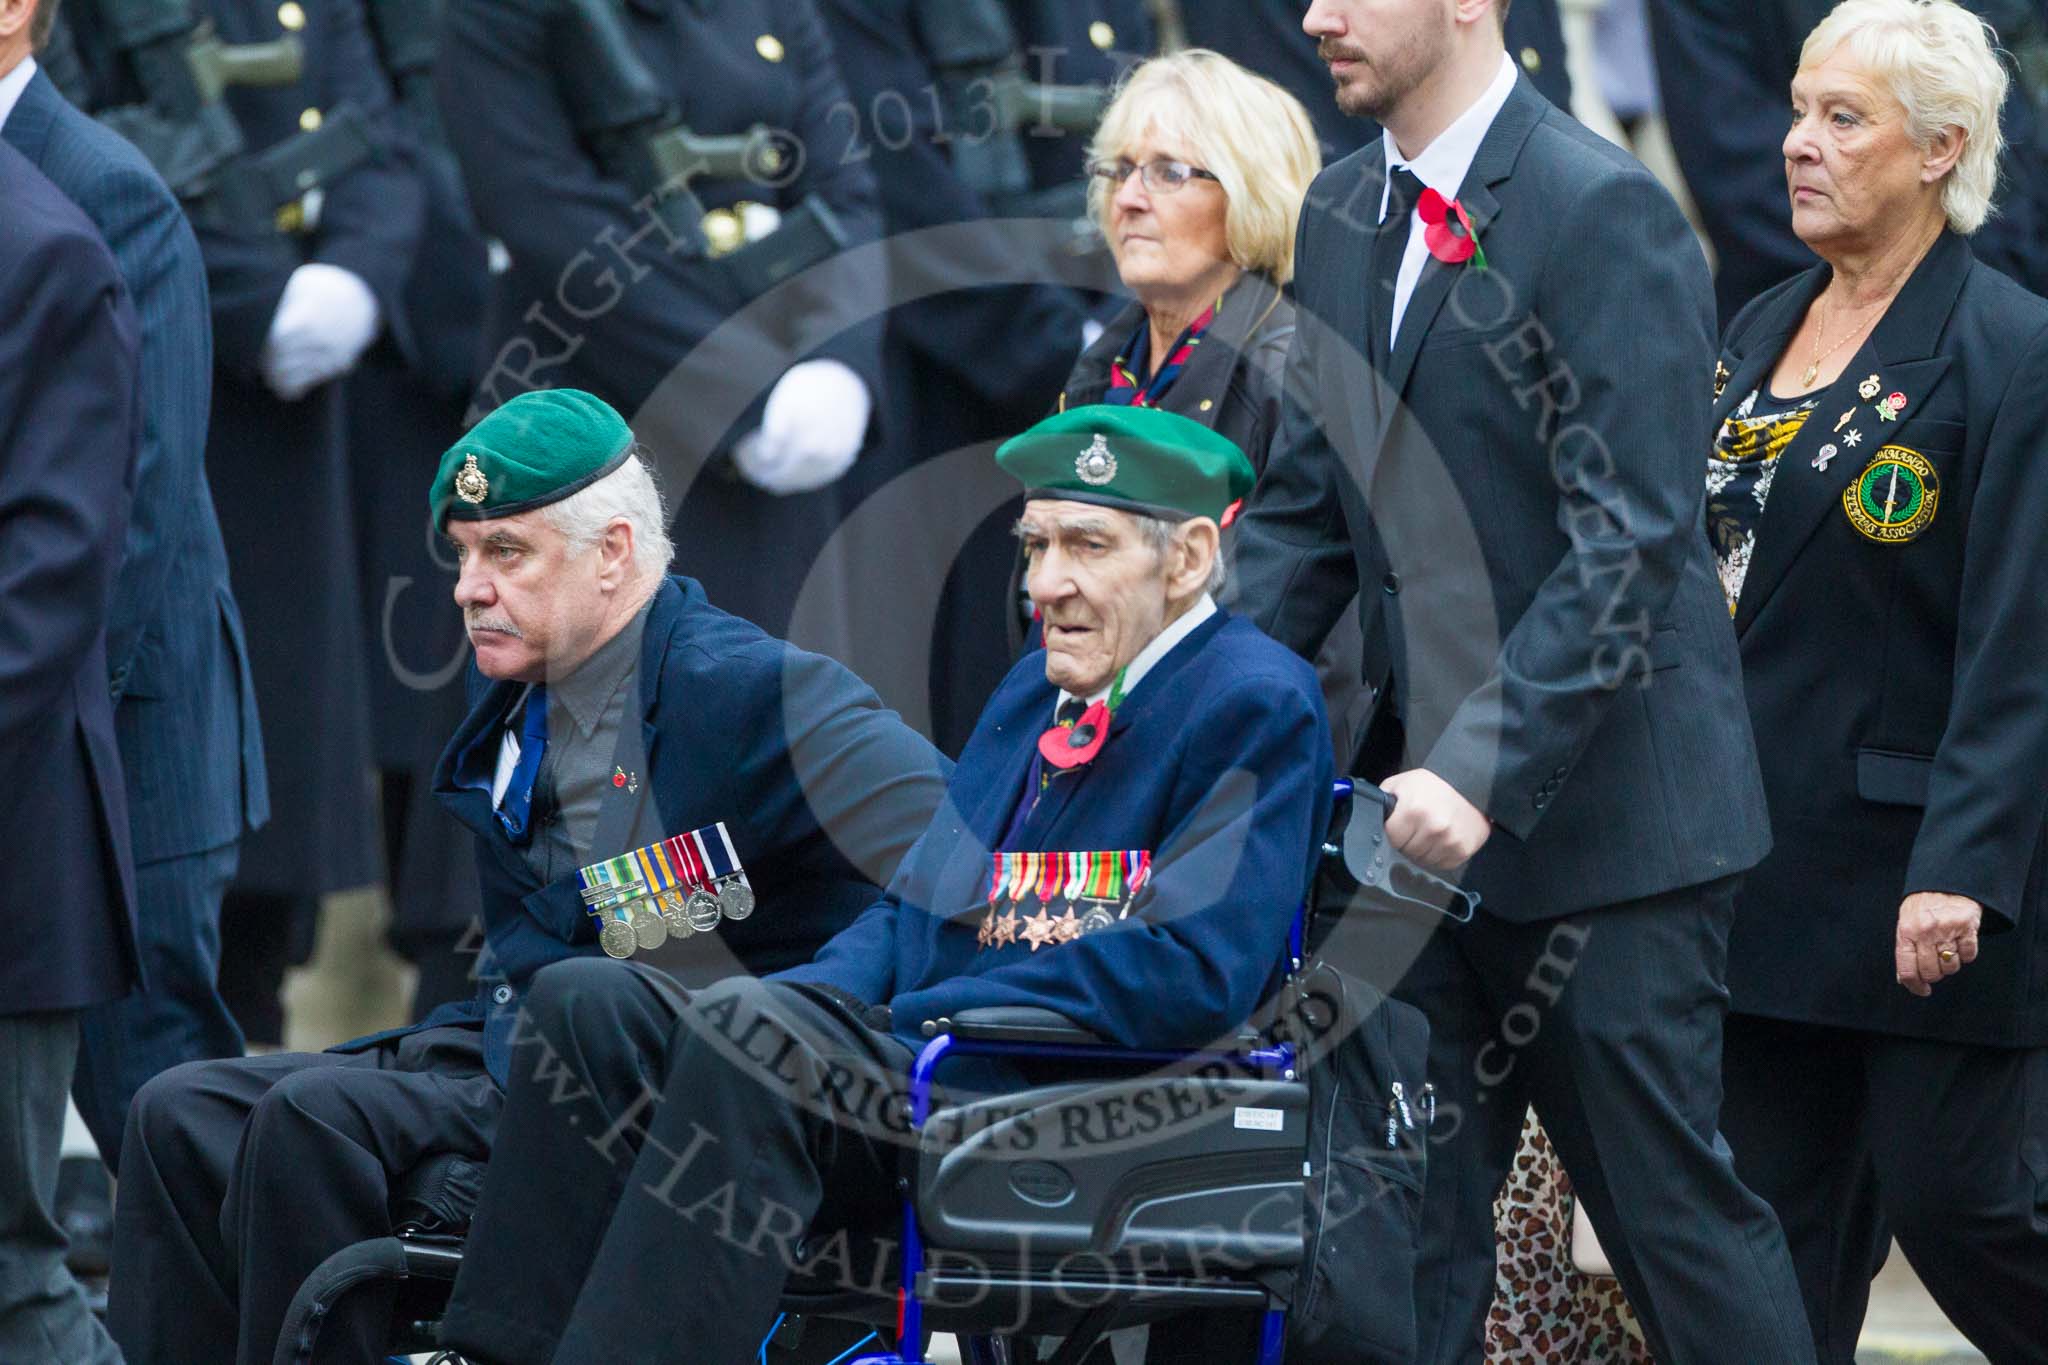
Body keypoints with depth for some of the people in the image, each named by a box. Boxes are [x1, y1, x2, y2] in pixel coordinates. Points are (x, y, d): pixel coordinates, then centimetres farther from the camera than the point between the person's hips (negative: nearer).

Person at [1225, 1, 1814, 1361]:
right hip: (1434, 809, 7)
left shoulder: (1604, 212, -14)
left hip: (1603, 810, -7)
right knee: (1411, 1207, 6)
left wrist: (1486, 770, -27)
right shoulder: (1344, 217, 11)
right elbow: (1308, 505, 15)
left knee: (1667, 1193, -1)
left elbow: (1629, 542, -19)